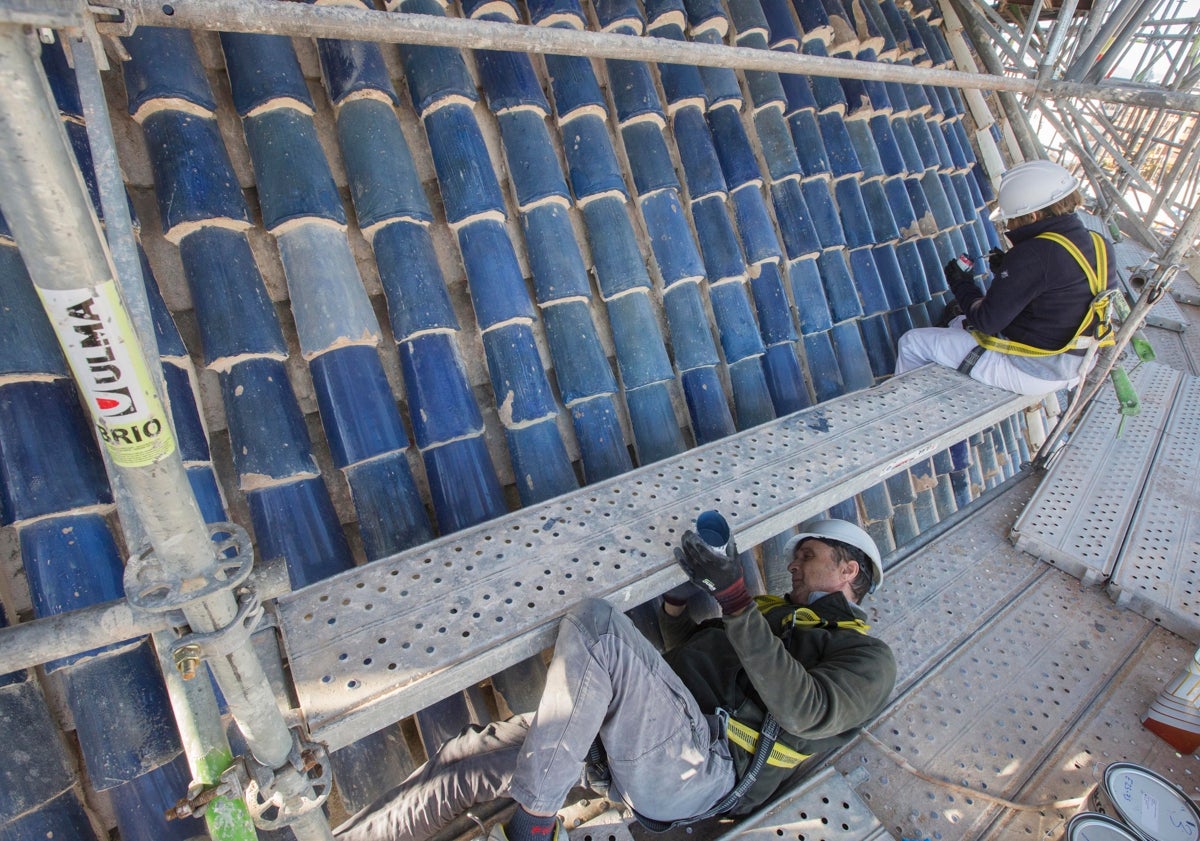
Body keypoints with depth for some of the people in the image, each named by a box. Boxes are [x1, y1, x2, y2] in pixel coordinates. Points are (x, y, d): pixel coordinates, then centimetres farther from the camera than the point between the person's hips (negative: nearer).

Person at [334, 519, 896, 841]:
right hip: (631, 747, 7)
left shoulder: (868, 658, 8)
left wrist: (735, 599, -19)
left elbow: (805, 711, -13)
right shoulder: (776, 612, 29)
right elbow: (689, 657, 33)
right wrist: (677, 598, 15)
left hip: (702, 770, -7)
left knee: (594, 623, -28)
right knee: (467, 762, -6)